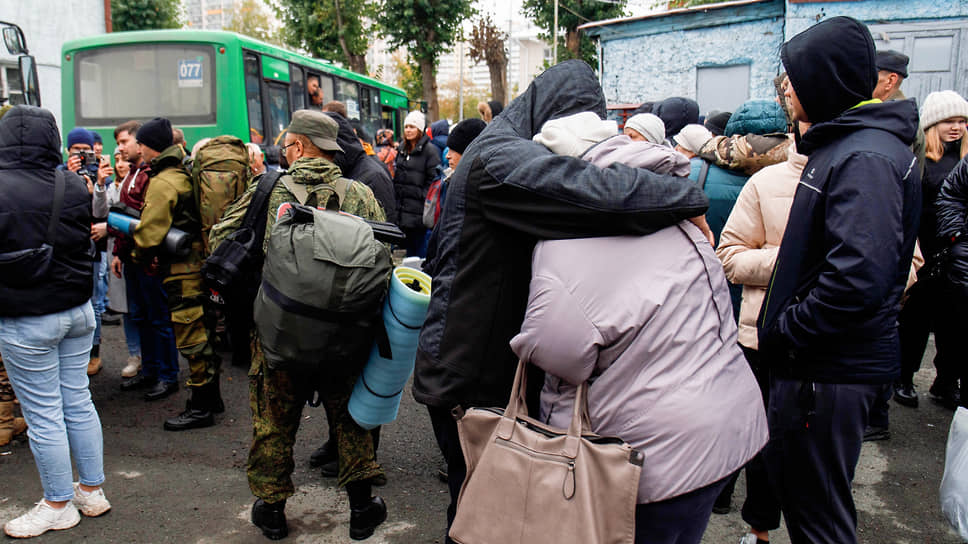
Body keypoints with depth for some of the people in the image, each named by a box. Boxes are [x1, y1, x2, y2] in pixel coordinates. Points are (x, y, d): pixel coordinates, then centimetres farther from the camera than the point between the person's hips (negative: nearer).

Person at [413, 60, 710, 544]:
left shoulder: (513, 154, 16)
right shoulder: (499, 158, -18)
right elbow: (590, 190, -34)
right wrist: (689, 196, -20)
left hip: (497, 364, 9)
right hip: (465, 376, -9)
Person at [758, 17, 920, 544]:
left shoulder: (866, 158, -20)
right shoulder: (841, 145, 13)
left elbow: (859, 277, -32)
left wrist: (784, 333, -20)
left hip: (832, 371, -10)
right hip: (815, 359, 10)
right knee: (786, 474, 23)